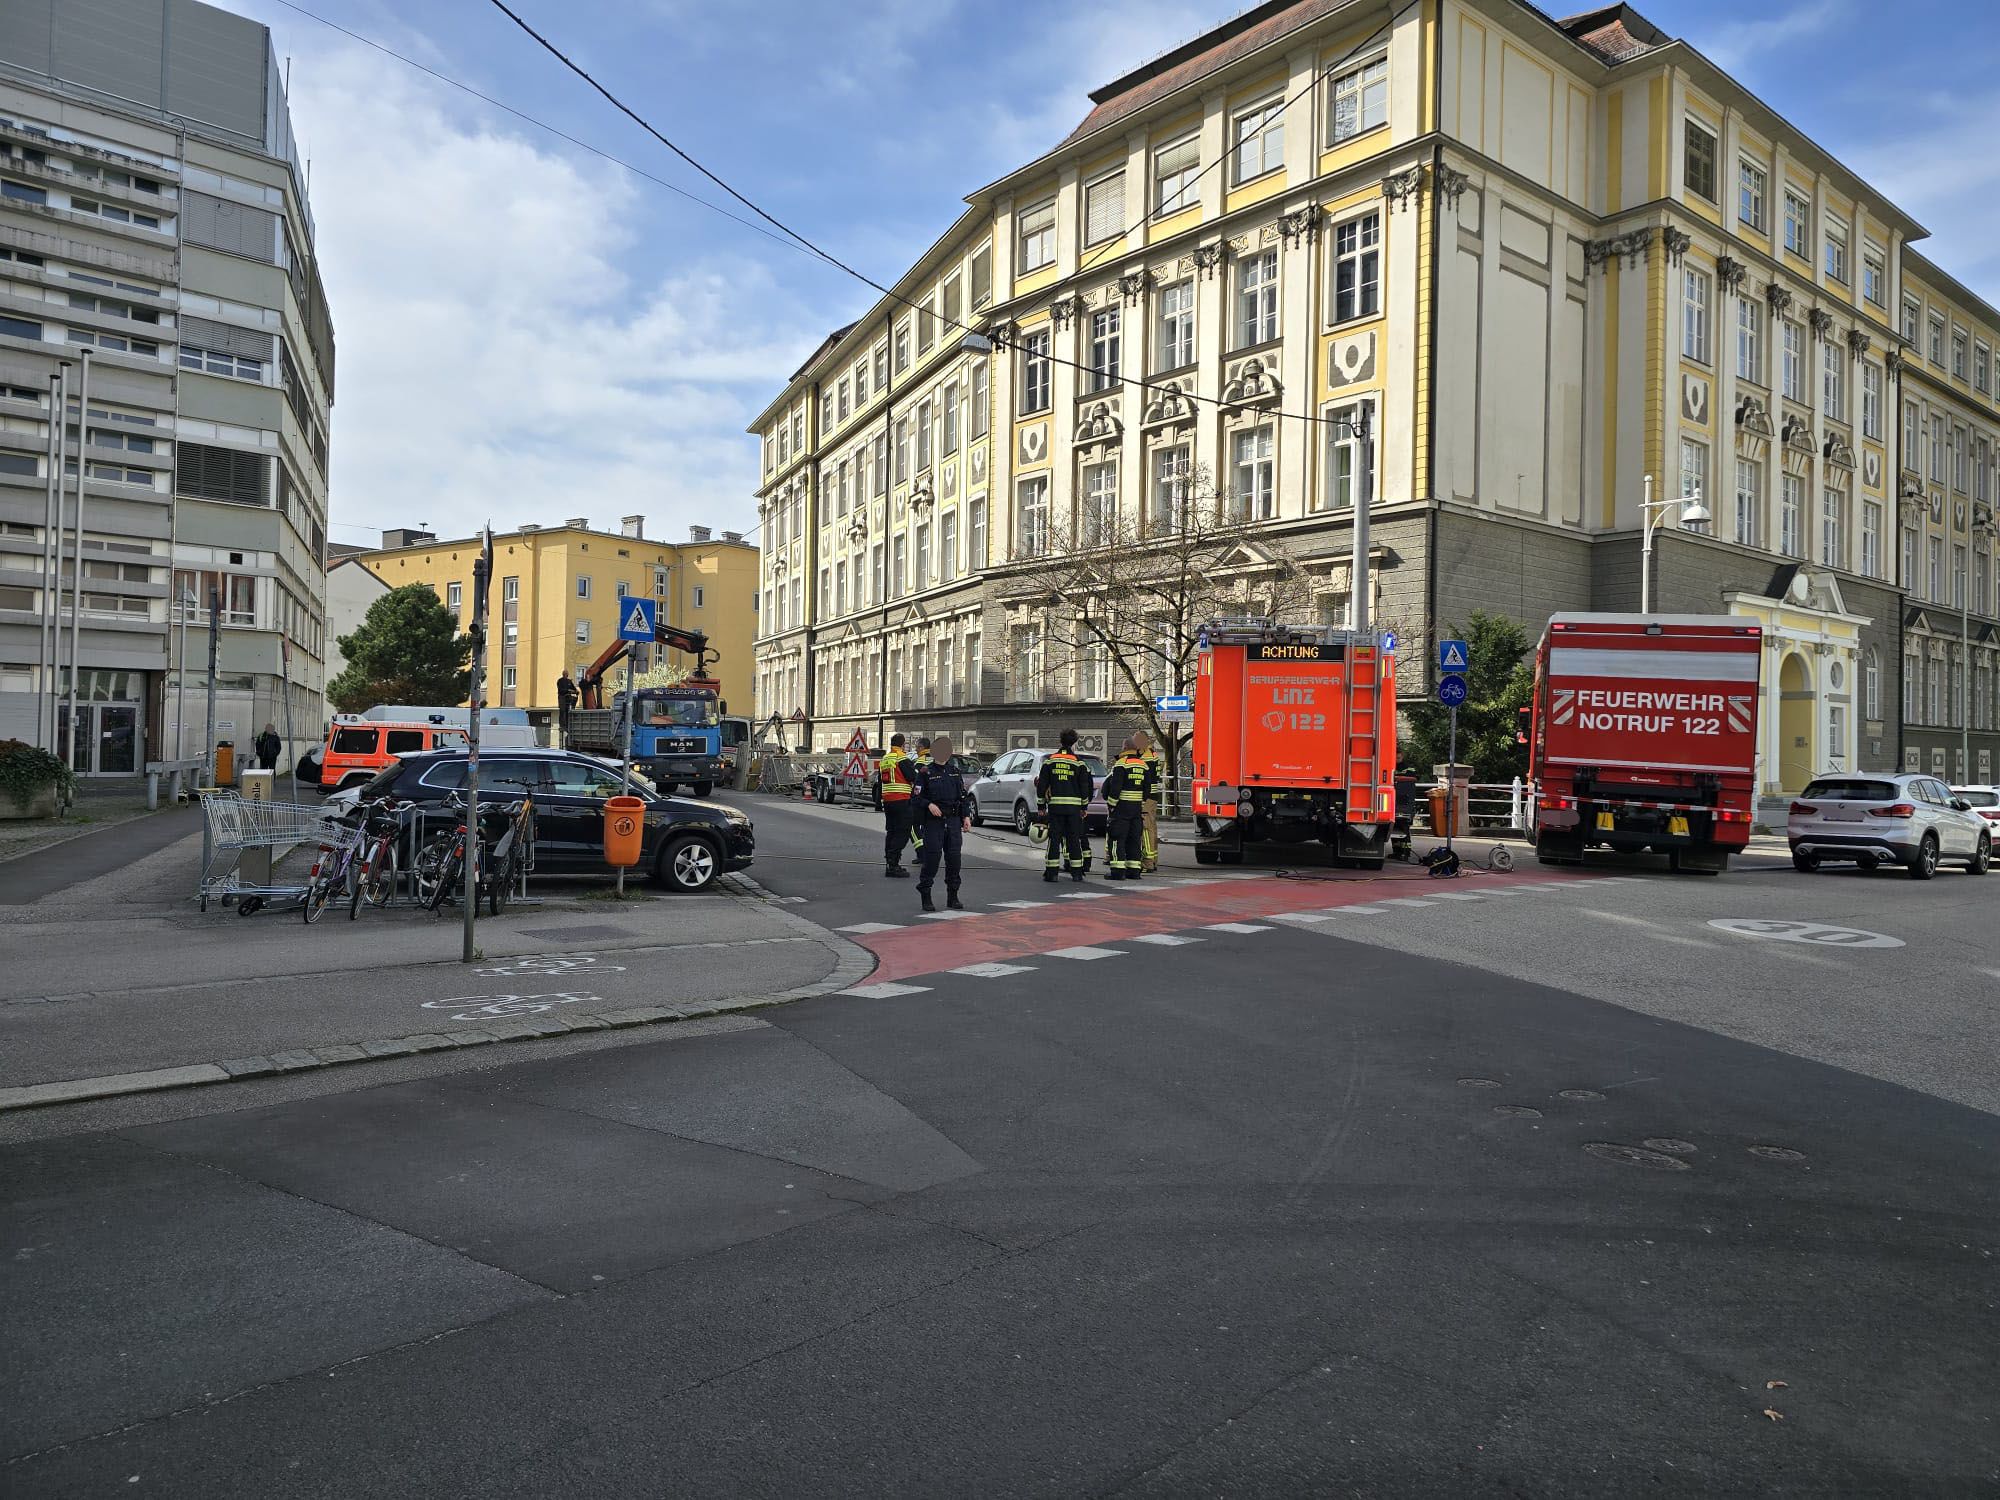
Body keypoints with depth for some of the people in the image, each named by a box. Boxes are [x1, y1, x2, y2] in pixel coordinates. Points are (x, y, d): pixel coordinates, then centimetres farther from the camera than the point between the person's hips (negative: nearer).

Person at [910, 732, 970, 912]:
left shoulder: (955, 772, 15)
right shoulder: (925, 772, 0)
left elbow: (962, 796, 18)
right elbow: (915, 796, -4)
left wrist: (965, 816, 9)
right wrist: (929, 805, -20)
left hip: (953, 821, 5)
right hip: (933, 822, -4)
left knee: (954, 859, 4)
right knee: (931, 859, -7)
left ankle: (952, 897, 14)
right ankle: (925, 897, 4)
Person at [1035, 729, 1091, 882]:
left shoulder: (1049, 761, 5)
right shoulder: (1079, 763, 0)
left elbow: (1041, 785, 5)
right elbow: (1085, 787, 1)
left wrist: (1042, 806, 11)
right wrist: (1084, 807, 11)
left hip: (1055, 805, 1)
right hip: (1074, 806, -1)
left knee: (1054, 838, 3)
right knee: (1074, 838, 6)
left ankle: (1051, 872, 0)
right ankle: (1076, 872, 8)